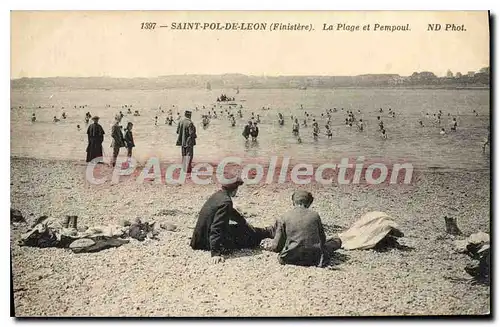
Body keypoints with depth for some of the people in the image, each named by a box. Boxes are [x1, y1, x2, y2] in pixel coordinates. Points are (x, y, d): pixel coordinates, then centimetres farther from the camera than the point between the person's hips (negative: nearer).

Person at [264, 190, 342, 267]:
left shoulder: (284, 217, 5)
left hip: (291, 259, -2)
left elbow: (277, 246, 4)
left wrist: (268, 247, 28)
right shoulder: (314, 215, 7)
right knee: (337, 241, 23)